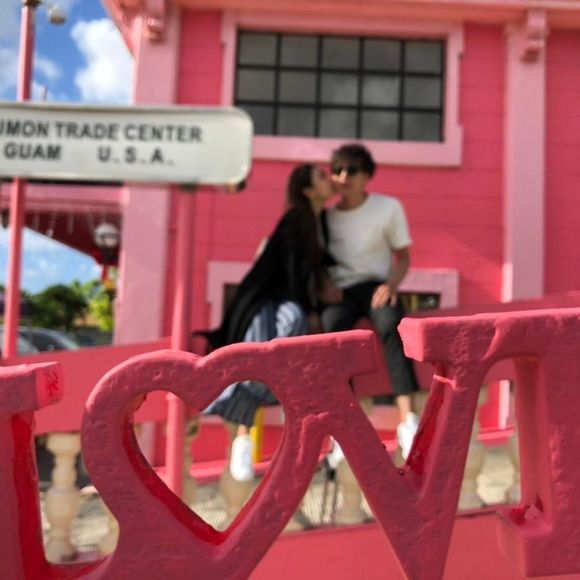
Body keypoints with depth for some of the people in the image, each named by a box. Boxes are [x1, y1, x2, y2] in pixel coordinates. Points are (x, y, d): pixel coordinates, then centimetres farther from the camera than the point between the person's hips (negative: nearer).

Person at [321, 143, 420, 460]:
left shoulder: (388, 207, 4)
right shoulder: (324, 213, 7)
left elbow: (403, 256, 7)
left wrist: (391, 284, -13)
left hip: (374, 285, 0)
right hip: (337, 290, 1)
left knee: (391, 324, -36)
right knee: (330, 328, -35)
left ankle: (407, 419, -39)